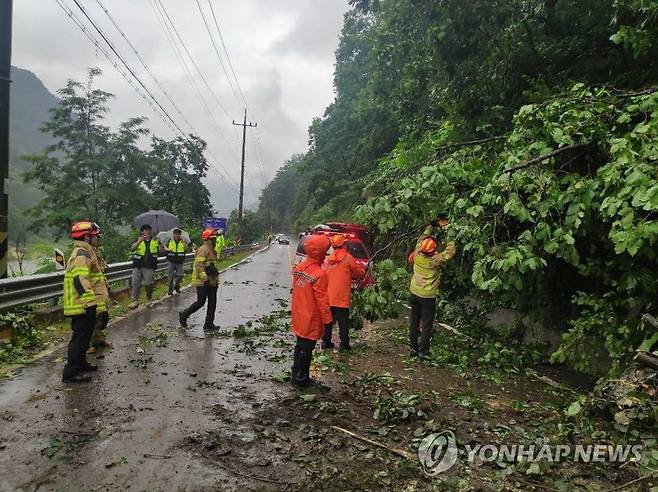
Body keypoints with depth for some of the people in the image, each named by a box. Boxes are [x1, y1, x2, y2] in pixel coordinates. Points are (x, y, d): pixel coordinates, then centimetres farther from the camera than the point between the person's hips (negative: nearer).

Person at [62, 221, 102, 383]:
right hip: (82, 304, -11)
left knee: (84, 336, 20)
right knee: (80, 337, -5)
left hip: (83, 304, 11)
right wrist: (91, 300, -30)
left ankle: (80, 363, 33)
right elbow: (80, 280, -27)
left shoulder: (85, 251, 18)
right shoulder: (82, 253, -17)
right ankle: (71, 372, 0)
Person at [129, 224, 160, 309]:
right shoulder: (138, 240, 7)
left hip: (149, 267, -1)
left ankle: (149, 299, 20)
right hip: (138, 266, 1)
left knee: (148, 284, -2)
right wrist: (140, 241, -28)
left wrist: (159, 244, -23)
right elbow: (132, 248, -12)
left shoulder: (155, 240, 8)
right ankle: (135, 300, 6)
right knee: (135, 283, -2)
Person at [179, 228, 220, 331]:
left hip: (211, 282, 10)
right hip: (203, 282, -10)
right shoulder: (203, 250, -15)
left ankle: (209, 324, 13)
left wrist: (216, 279, 27)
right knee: (201, 302, -3)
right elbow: (199, 265, -25)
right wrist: (204, 277, -34)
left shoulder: (211, 250, 17)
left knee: (212, 302, 7)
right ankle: (184, 315, 17)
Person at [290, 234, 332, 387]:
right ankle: (300, 378, 18)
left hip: (299, 317, 8)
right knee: (306, 350, 7)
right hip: (312, 320, -7)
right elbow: (322, 300, -20)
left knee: (300, 346, 21)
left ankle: (296, 374, 32)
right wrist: (327, 319, -10)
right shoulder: (319, 274, -23)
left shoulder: (299, 267, 1)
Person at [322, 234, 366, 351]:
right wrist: (363, 270, 21)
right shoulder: (347, 258, -8)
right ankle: (344, 344, 3)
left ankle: (326, 342, 17)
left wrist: (351, 276, 21)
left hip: (329, 296, 6)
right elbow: (360, 272, -1)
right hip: (342, 297, -5)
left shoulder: (329, 259, 10)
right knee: (343, 321, 1)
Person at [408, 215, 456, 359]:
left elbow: (422, 237, 8)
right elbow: (450, 251, -11)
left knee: (414, 321, 13)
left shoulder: (418, 253, -9)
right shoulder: (436, 260, -21)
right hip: (427, 297, -5)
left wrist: (432, 225, 15)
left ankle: (413, 348, 20)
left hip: (414, 293, 5)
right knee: (427, 324, 4)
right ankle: (423, 351, 4)